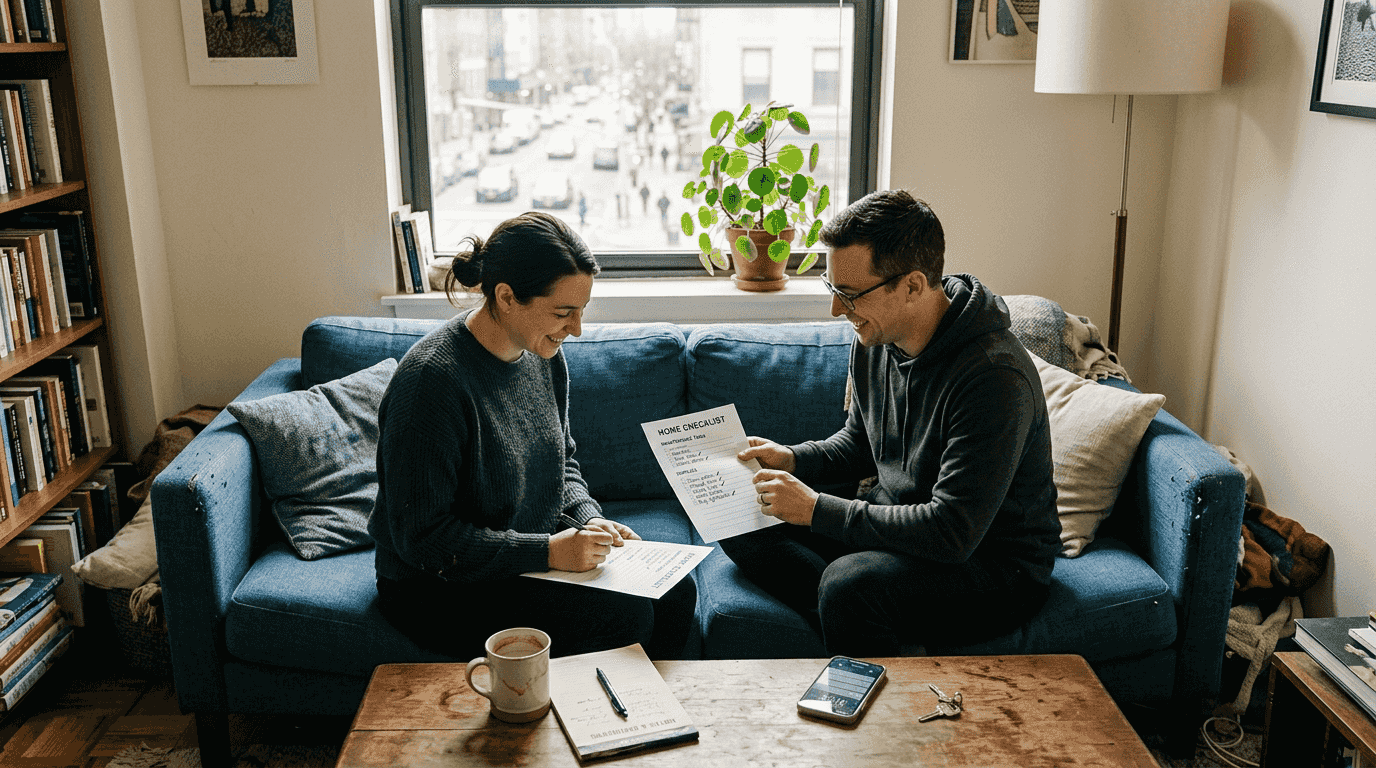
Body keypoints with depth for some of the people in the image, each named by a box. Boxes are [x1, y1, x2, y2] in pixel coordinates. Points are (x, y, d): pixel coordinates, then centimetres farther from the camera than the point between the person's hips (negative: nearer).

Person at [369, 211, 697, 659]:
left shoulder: (544, 356, 0)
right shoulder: (431, 379, -26)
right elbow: (422, 538, -24)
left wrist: (589, 518, -4)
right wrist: (549, 551, -26)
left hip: (535, 553, 8)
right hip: (441, 587, -7)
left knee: (676, 593, -6)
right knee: (625, 618, -22)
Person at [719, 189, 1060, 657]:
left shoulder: (995, 376, -28)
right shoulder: (874, 340, -2)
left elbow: (952, 533, -31)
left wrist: (817, 509, -26)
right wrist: (792, 459, -3)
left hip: (994, 565, -8)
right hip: (899, 527, 9)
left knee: (850, 582, -35)